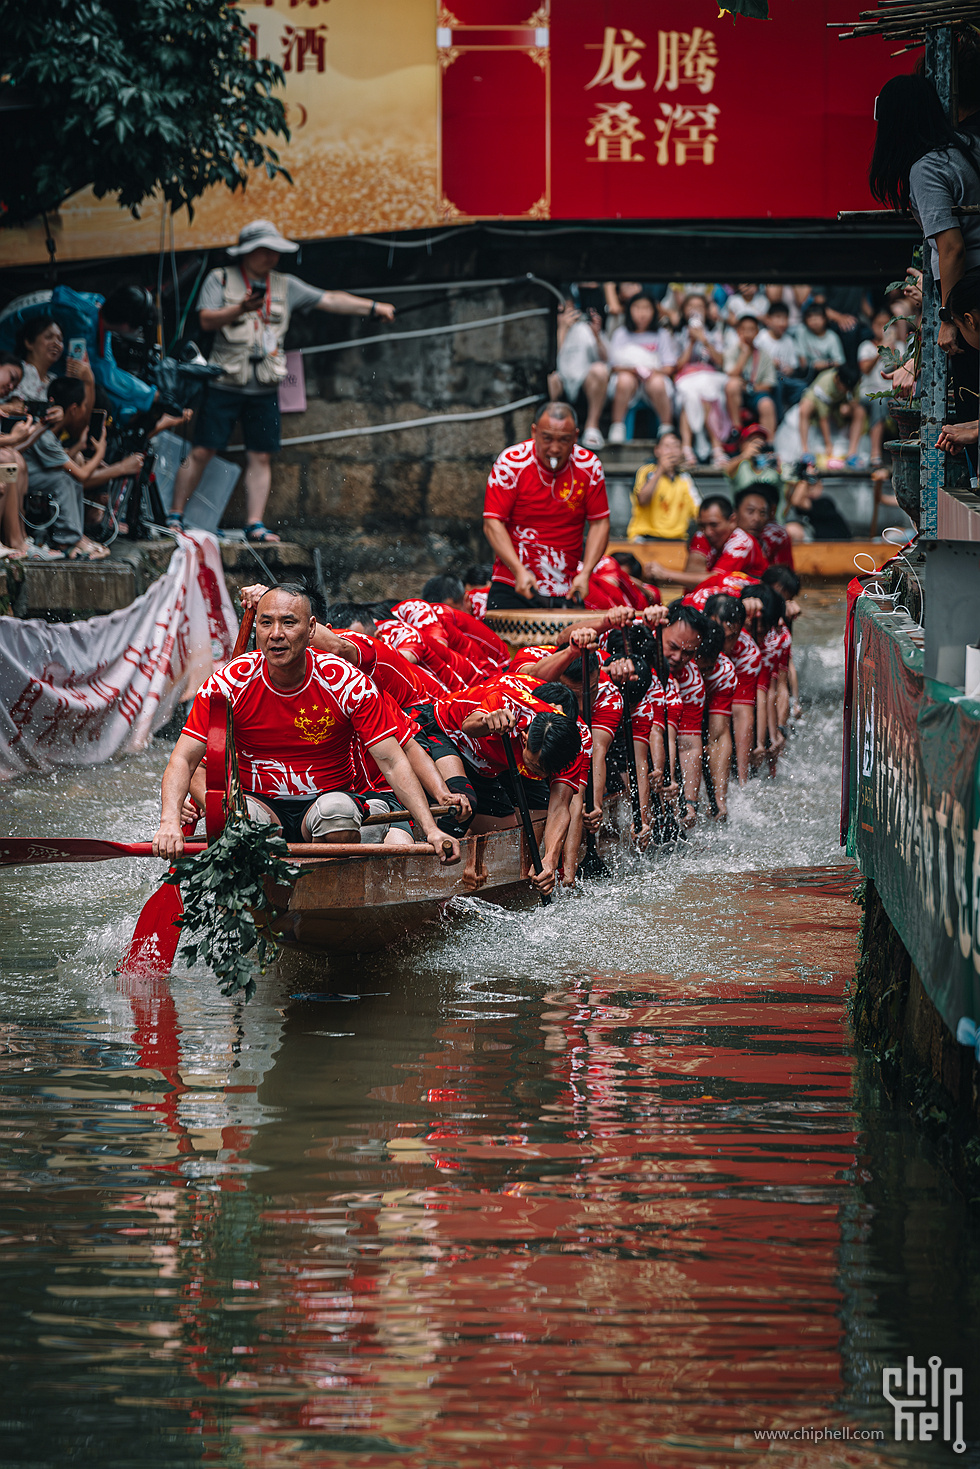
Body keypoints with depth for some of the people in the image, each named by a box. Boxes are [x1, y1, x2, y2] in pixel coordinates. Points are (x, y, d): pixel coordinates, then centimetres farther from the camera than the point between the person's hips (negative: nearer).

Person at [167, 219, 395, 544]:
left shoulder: (285, 286, 12)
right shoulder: (221, 280, 1)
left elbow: (330, 300, 10)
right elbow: (207, 320, -12)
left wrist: (374, 307, 2)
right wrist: (240, 310, -28)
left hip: (265, 390, 4)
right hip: (225, 384, -4)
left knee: (261, 457, 0)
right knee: (202, 452, -4)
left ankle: (255, 525, 2)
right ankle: (175, 516, 4)